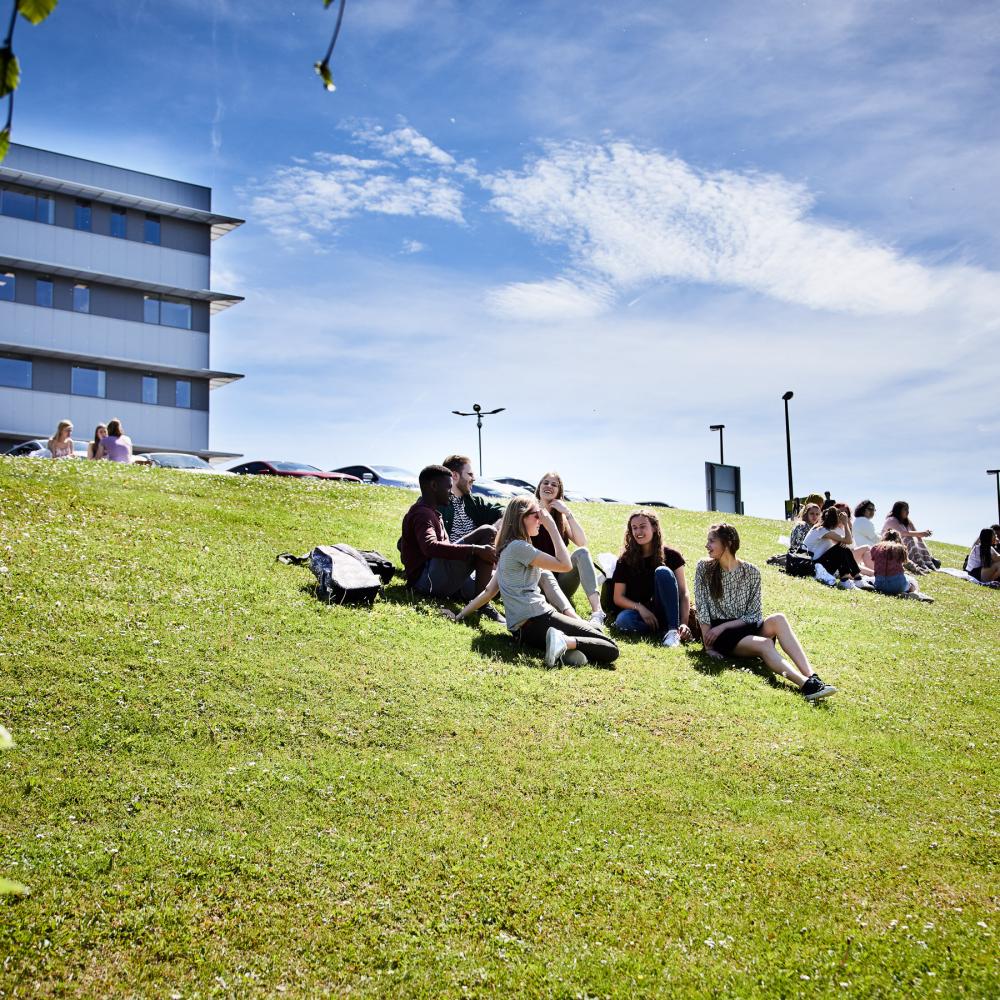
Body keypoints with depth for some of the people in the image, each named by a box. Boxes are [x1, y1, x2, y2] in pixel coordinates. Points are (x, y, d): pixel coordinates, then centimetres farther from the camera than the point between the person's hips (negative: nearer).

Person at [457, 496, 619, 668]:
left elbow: (490, 590, 19)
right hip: (535, 620, -10)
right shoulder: (518, 546, -10)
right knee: (610, 650, -10)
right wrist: (552, 527, -5)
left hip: (521, 628, 10)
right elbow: (565, 565, -12)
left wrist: (460, 615, 25)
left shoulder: (507, 548, 21)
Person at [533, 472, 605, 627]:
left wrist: (567, 513, -11)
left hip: (561, 585, 3)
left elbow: (582, 543, -5)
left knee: (581, 552, -22)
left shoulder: (561, 518, 12)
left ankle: (597, 613, -41)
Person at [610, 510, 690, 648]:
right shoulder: (625, 560, 3)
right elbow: (618, 597, 3)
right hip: (640, 613, 0)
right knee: (622, 621, -35)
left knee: (663, 572, -27)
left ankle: (674, 630, -34)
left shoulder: (671, 556, -1)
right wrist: (640, 607, -16)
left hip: (665, 613, 0)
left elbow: (683, 593, -7)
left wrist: (684, 623, -23)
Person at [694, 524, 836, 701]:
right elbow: (702, 608, -7)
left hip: (745, 628, 3)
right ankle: (806, 684, -54)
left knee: (778, 619, -29)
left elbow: (754, 615, -1)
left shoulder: (751, 572, 2)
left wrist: (723, 626, -14)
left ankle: (812, 677, -45)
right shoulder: (704, 568, -1)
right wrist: (709, 646, -15)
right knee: (764, 644, -32)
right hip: (721, 636, -3)